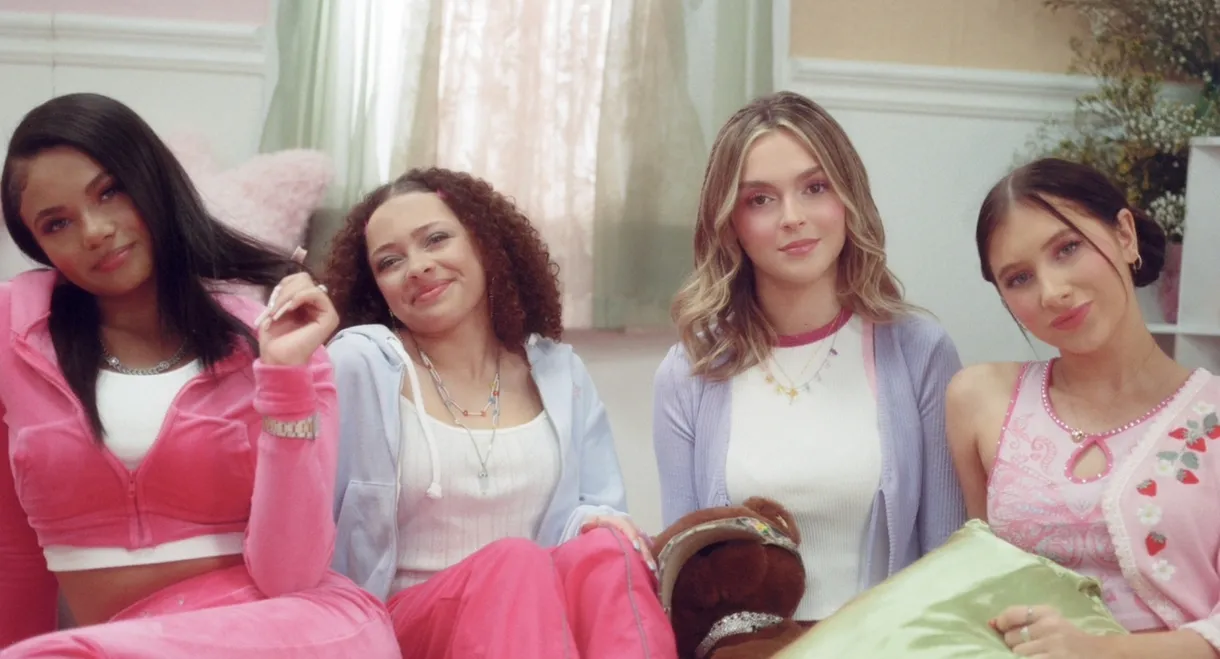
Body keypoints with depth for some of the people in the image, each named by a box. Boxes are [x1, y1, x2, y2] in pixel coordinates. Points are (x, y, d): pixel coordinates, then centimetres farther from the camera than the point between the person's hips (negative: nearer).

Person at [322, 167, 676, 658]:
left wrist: (595, 523, -16)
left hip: (549, 615, 4)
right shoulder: (358, 364, -4)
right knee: (514, 564, -36)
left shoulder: (559, 373, 11)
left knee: (605, 553, -31)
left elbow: (597, 508, 7)